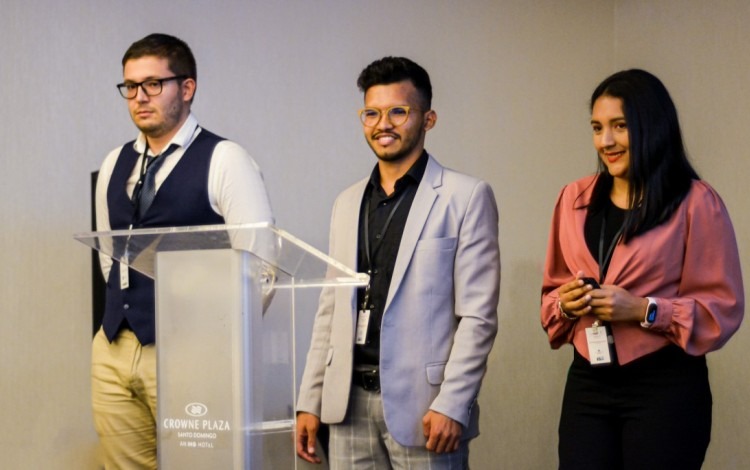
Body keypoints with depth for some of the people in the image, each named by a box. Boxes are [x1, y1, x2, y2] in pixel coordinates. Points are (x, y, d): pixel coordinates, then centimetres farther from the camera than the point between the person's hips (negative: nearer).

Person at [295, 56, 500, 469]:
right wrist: (310, 401, 10)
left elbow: (478, 315, -7)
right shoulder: (347, 204, 15)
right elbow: (331, 309, 16)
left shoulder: (466, 197, -2)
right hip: (350, 402, 5)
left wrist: (451, 406, -14)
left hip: (420, 404, -5)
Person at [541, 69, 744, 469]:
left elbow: (723, 308, -7)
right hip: (587, 384, 4)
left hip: (667, 388, -4)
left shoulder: (695, 202, -7)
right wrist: (566, 304, -4)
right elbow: (552, 290, 18)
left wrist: (645, 310, -18)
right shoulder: (574, 199, 9)